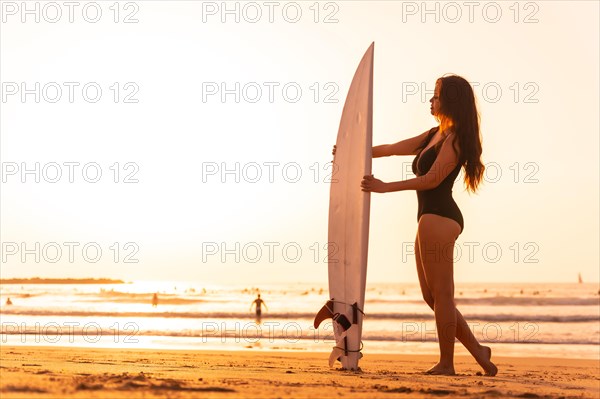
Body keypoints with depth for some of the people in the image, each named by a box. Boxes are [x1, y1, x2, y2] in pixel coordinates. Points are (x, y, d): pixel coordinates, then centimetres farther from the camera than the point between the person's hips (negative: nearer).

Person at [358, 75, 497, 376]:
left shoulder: (455, 138, -6)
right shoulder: (435, 135, 22)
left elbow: (433, 179, -15)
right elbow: (392, 149, 27)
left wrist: (385, 187, -16)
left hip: (439, 218, -9)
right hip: (429, 219, 9)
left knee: (441, 294, -5)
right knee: (432, 295, 9)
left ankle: (446, 363, 1)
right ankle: (477, 351, 13)